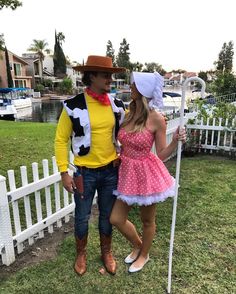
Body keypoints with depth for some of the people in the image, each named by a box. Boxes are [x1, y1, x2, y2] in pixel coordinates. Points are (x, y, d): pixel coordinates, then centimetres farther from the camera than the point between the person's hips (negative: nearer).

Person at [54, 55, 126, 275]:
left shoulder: (117, 105, -1)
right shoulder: (74, 106, -13)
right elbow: (61, 140, -8)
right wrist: (64, 172, -10)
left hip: (111, 170, 3)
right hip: (85, 172, -3)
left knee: (107, 215, 18)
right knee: (82, 217, 14)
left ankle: (106, 252, 42)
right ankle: (81, 253, 41)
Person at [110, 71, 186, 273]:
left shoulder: (156, 119, -15)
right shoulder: (129, 114, 1)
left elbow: (162, 155, -10)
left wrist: (176, 141, -24)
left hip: (147, 173, -6)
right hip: (127, 172, 6)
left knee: (147, 220, 15)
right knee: (116, 219, 12)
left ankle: (144, 255, 44)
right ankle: (137, 245, 42)